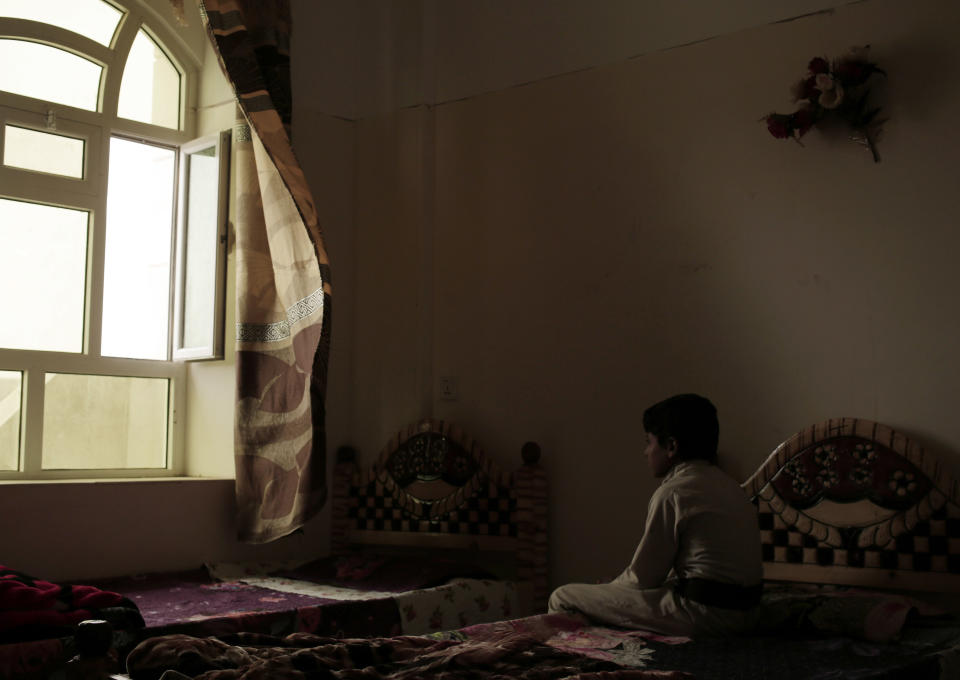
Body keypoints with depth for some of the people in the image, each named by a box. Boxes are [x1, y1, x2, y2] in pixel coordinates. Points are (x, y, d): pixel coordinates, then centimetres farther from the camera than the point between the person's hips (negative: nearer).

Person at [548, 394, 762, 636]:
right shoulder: (728, 485, 14)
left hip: (702, 615, -10)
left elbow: (642, 577, -9)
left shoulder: (672, 493, -12)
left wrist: (610, 588, 13)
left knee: (563, 598, -4)